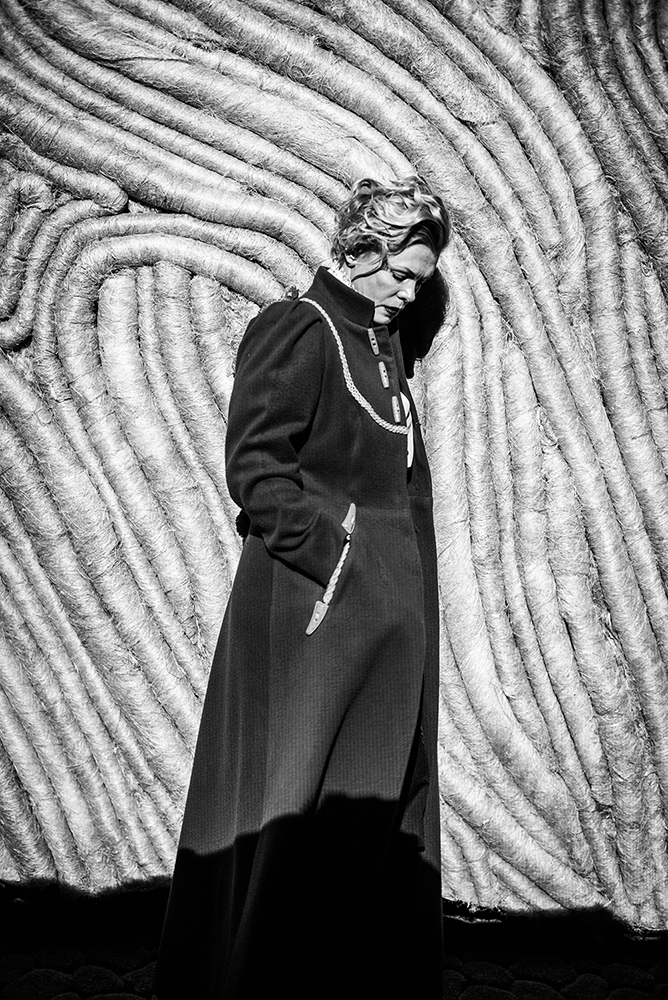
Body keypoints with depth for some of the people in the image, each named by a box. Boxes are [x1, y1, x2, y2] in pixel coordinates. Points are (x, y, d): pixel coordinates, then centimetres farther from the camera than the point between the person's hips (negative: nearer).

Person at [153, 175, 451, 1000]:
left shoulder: (385, 338, 17)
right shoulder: (294, 329, -8)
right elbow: (253, 466, -15)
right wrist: (332, 554, -19)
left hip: (390, 611, 8)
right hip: (312, 601, -8)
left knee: (380, 802, 13)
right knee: (300, 803, -2)